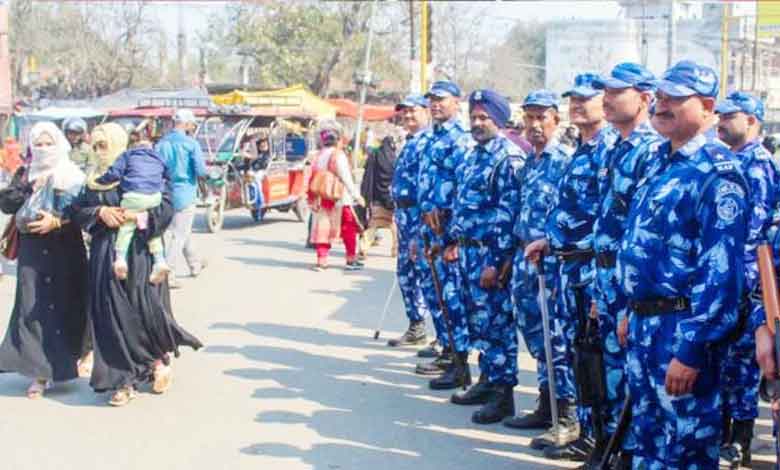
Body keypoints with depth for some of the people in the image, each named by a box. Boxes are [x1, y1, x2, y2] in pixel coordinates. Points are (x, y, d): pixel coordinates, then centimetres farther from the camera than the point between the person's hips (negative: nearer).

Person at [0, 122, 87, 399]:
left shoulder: (73, 176, 2)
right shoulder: (25, 174, 13)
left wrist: (57, 222, -18)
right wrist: (26, 186, -10)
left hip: (65, 249, -2)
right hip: (32, 249, 3)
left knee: (65, 305, -1)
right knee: (33, 308, -4)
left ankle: (68, 360, 17)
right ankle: (40, 371, -1)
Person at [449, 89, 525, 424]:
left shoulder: (508, 157, -14)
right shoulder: (473, 156, 15)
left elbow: (508, 214, -19)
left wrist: (496, 262, -21)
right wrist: (456, 242, 18)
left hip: (491, 254, -9)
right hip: (469, 250, 9)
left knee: (496, 322, -5)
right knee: (477, 319, 15)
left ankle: (503, 393, 1)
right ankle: (487, 380, 27)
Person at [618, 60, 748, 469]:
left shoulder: (717, 172, -15)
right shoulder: (661, 163, 13)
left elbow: (721, 270, -21)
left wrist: (692, 348, -24)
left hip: (683, 328, -9)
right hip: (645, 323, 9)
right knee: (647, 436, 19)